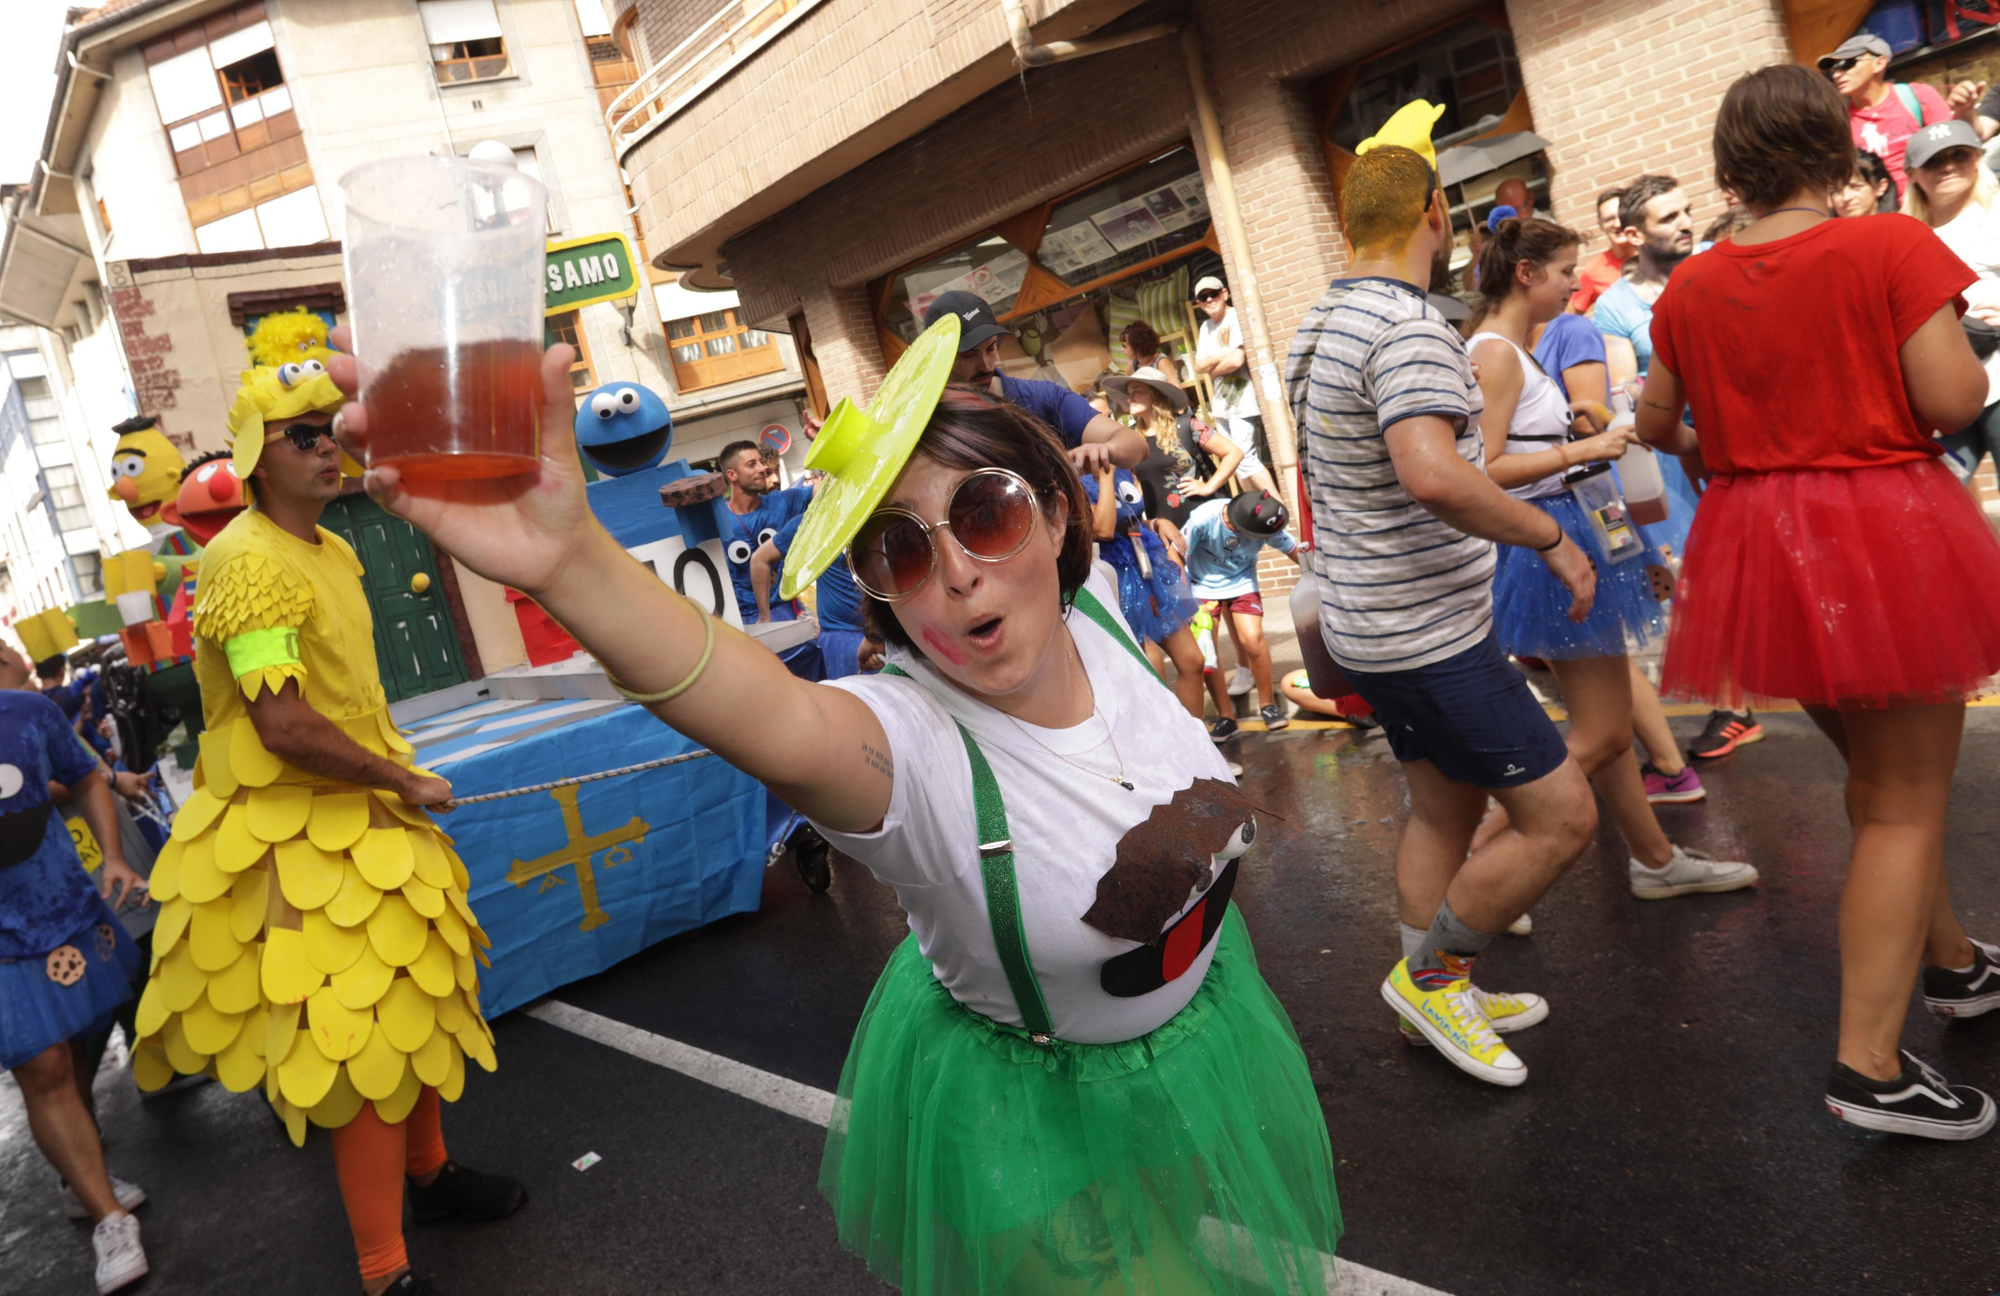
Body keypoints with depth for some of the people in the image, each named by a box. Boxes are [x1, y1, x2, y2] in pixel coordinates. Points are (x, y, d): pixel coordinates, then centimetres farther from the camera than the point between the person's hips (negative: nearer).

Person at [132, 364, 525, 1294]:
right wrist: (408, 784, -17)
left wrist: (394, 780, 9)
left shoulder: (330, 550, 10)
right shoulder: (248, 562, -21)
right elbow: (285, 726, -29)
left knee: (414, 996, 21)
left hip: (363, 813, 10)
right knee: (368, 1037, -4)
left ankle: (427, 1171, 43)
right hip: (303, 836, -9)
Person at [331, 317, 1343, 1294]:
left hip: (1212, 1041, 6)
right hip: (1035, 1114, -6)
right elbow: (783, 726, -63)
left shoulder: (1094, 604, -18)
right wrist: (569, 564, -79)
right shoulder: (910, 743, -37)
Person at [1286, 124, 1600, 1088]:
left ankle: (1436, 995, 32)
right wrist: (1552, 538, -25)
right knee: (1560, 816, -1)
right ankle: (1429, 973, 13)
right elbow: (1433, 476, -38)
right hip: (1427, 635, -10)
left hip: (1371, 619, 10)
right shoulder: (1410, 330, -22)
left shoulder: (1318, 326, 10)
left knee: (1442, 808, 20)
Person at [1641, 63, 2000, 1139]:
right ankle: (1870, 1067, 3)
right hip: (1887, 534, -5)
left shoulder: (1693, 287, 2)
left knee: (1879, 773, 24)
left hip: (1757, 545, 6)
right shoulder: (1892, 247, -11)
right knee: (1906, 802, 2)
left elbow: (1656, 425, 12)